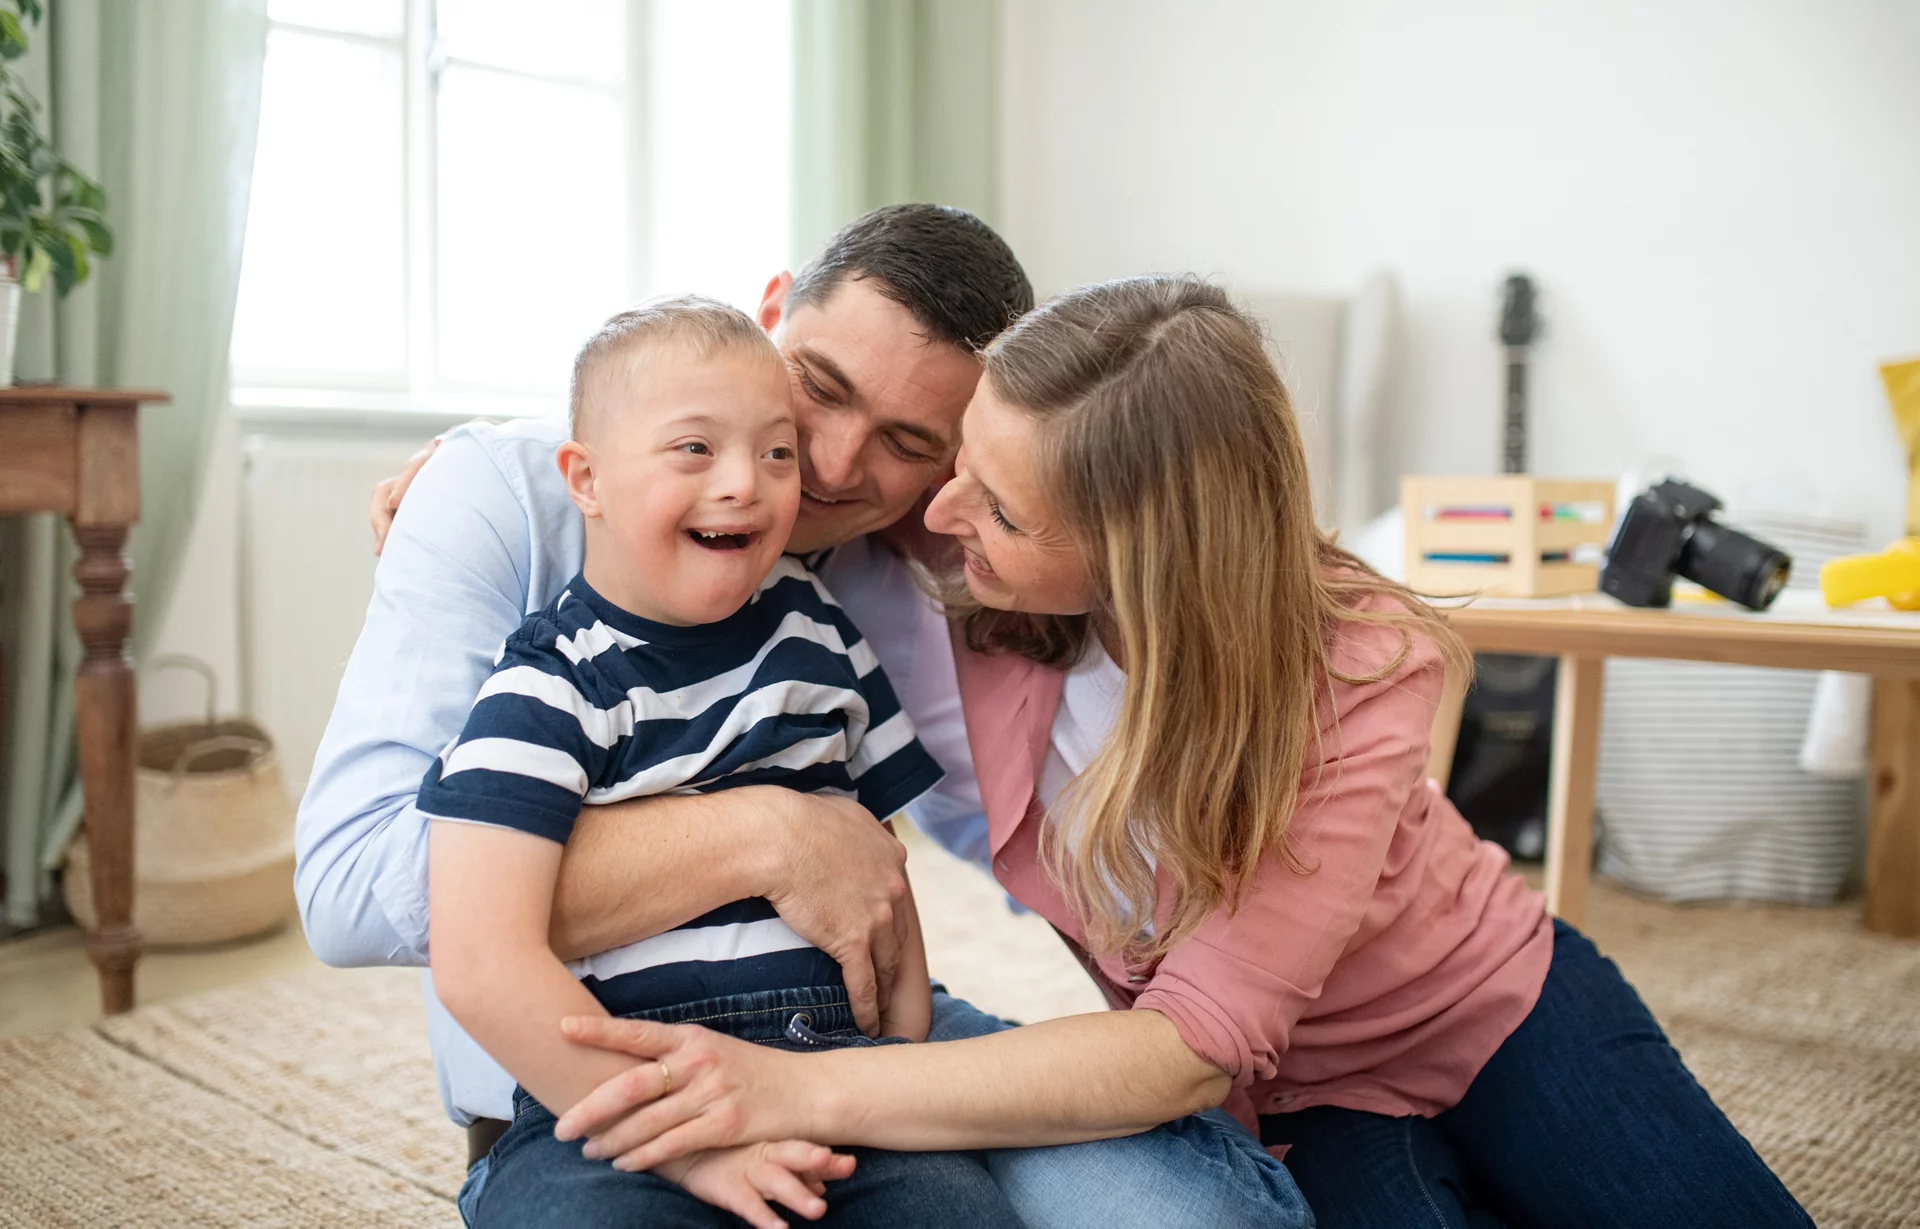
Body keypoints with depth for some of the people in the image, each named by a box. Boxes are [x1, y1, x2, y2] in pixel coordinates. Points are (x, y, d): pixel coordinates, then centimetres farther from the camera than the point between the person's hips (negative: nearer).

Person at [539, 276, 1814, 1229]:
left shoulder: (1356, 677, -33)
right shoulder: (968, 614, -25)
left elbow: (1196, 1042, -40)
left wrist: (805, 1091, -48)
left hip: (1502, 1015, -1)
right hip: (1297, 1104, 1)